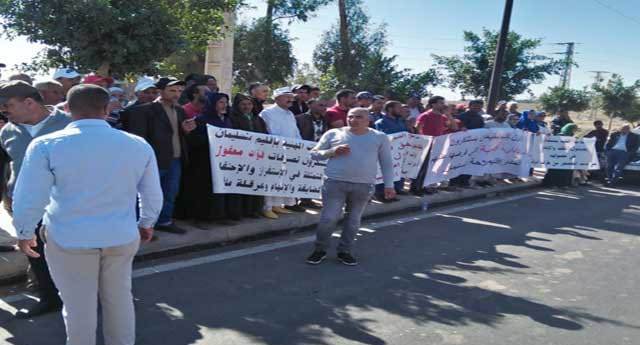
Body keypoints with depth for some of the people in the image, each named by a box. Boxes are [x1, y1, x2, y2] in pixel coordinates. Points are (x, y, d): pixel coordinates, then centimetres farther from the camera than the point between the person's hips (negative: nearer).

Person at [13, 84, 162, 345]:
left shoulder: (46, 145, -12)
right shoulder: (138, 144, -4)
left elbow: (29, 198, -8)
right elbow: (152, 194, 5)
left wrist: (24, 233, 10)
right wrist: (146, 224, 23)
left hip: (69, 240, -2)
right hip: (122, 237, 3)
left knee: (78, 304, 13)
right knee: (120, 298, 20)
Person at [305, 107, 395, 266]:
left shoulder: (379, 137, 7)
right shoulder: (334, 134, 5)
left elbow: (386, 162, 11)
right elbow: (314, 153, 8)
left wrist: (388, 185, 5)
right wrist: (332, 152, -9)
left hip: (363, 186, 1)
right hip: (335, 182, -1)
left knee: (353, 220, 9)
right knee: (328, 218, -3)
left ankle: (345, 251, 24)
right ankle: (320, 249, 17)